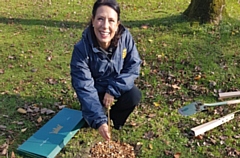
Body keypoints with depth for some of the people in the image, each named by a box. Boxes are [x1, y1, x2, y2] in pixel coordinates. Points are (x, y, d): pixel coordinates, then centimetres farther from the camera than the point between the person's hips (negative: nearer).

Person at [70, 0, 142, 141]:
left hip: (117, 88, 2)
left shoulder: (125, 37, -24)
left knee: (134, 96, -25)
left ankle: (115, 118, 8)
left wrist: (113, 90, -26)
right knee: (93, 117, -21)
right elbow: (84, 88, -30)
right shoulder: (82, 49, -30)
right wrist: (98, 120, -38)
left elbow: (134, 66, -15)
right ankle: (105, 116, 18)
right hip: (96, 91, -1)